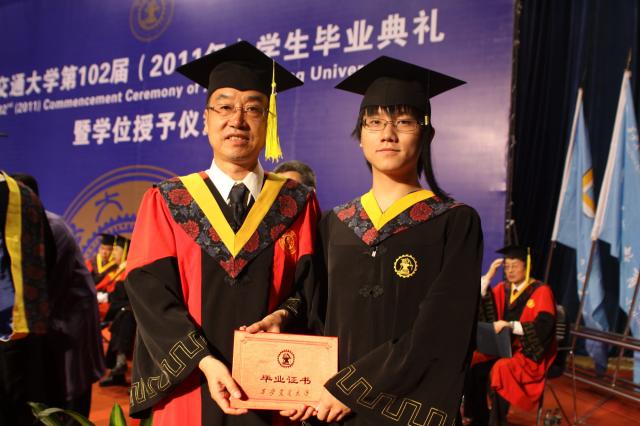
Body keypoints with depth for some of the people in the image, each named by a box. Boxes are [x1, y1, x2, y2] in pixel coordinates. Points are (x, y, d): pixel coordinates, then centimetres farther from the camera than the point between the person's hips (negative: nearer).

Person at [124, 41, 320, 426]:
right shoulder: (166, 203, 2)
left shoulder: (298, 204, 3)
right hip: (190, 390, 0)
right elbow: (151, 293, -6)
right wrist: (205, 361, -18)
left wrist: (284, 315, -21)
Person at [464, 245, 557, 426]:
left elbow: (543, 327, -20)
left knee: (500, 369, -32)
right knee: (473, 363, -18)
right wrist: (488, 276, -6)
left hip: (530, 352, -6)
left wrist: (510, 325, -28)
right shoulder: (503, 288, 9)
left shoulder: (541, 291, -9)